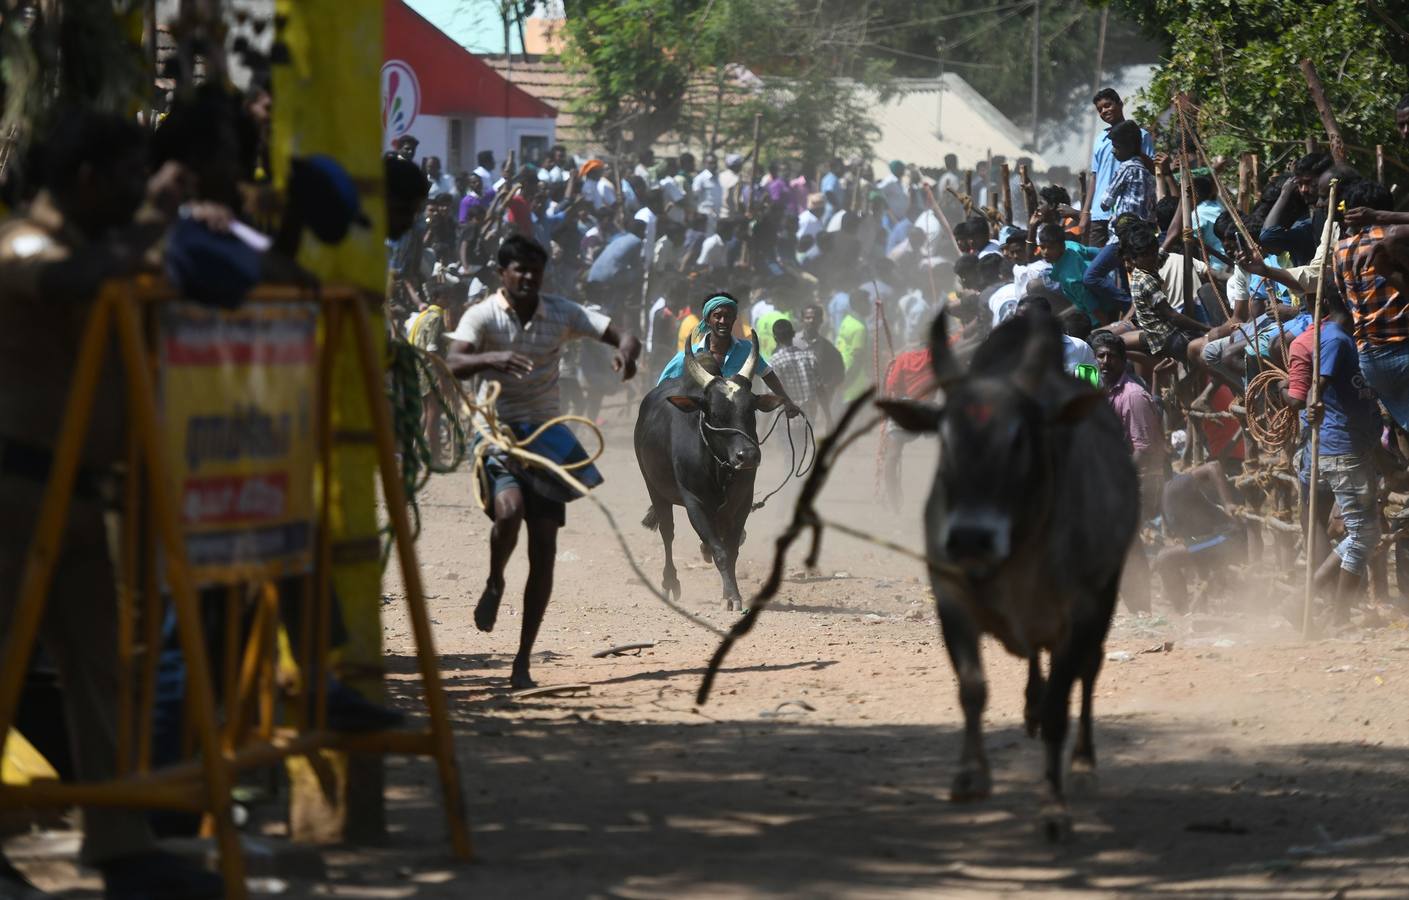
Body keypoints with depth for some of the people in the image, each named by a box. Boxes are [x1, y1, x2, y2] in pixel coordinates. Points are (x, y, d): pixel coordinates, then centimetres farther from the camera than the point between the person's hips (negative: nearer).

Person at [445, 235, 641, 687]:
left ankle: (523, 662, 5)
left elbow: (624, 336, -1)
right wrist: (492, 358, -42)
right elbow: (453, 364, -22)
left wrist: (626, 354, -25)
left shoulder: (562, 313, 2)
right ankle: (494, 583, 2)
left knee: (544, 549, -1)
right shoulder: (482, 316, -7)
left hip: (546, 435, 3)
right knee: (509, 509, -32)